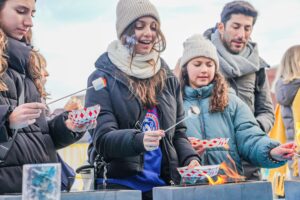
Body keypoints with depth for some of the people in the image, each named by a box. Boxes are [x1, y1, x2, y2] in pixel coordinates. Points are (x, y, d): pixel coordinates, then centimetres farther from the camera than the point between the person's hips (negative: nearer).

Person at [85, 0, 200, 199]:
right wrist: (139, 140, -31)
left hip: (164, 182, 4)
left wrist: (190, 158, -7)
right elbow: (103, 137, -13)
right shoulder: (103, 78, -6)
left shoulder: (168, 78, 7)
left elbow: (178, 132, 12)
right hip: (119, 183, -4)